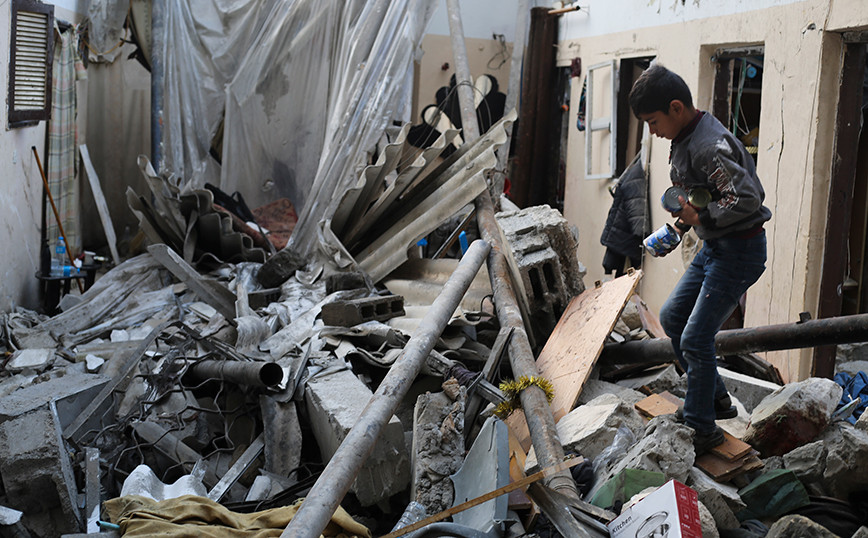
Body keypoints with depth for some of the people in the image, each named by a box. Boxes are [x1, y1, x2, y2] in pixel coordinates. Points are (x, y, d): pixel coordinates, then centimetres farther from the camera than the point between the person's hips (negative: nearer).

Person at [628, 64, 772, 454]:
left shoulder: (708, 147, -25)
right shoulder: (685, 139, 6)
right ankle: (716, 399, 27)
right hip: (713, 247, 11)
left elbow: (746, 199, -34)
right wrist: (684, 215, 7)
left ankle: (701, 429, 8)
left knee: (695, 338, -7)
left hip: (739, 252, -11)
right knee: (671, 318, 16)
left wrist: (700, 218, -21)